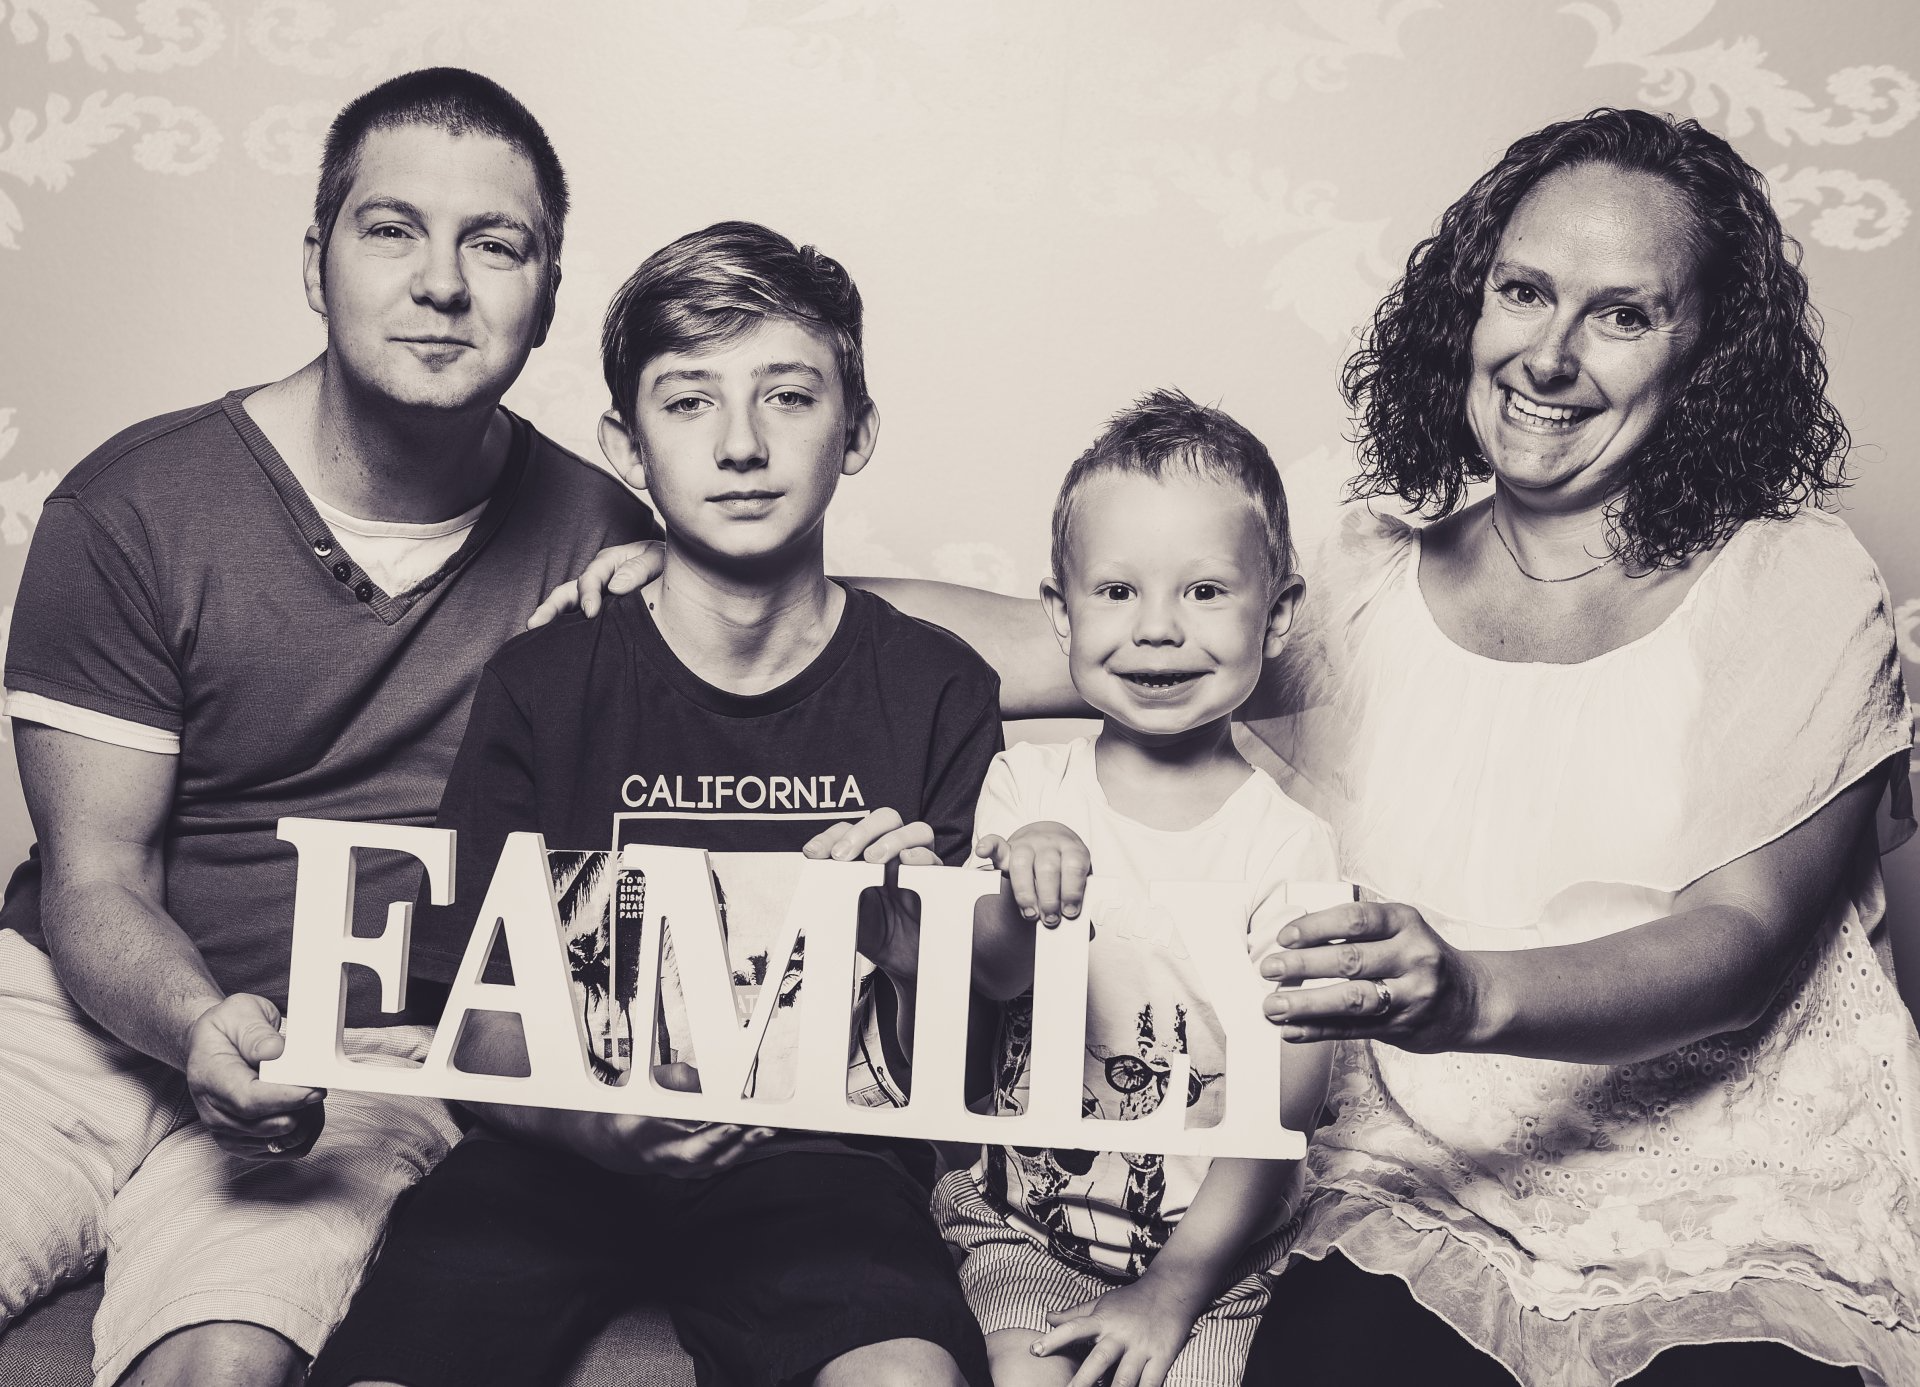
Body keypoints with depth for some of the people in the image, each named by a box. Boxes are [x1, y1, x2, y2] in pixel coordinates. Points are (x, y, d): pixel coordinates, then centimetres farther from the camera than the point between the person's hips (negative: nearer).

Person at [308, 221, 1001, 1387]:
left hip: (816, 1152, 0)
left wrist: (908, 941, -18)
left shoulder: (937, 690, 1)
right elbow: (484, 1021, 1)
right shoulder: (542, 687, 1)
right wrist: (582, 1116, -22)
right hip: (568, 1150, 1)